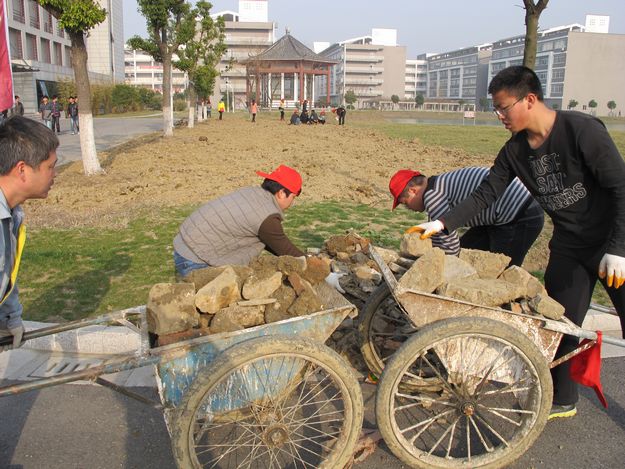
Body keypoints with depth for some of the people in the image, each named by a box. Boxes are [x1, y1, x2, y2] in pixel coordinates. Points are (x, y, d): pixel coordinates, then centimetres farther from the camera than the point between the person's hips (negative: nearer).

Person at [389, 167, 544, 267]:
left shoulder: (431, 195, -17)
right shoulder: (439, 186, 14)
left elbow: (450, 242, -18)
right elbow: (437, 235, 20)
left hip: (522, 219, -10)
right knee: (463, 250, 14)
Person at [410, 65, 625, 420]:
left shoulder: (581, 130, -20)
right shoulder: (515, 151, -1)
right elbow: (485, 194, 1)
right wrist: (441, 224, -9)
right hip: (569, 247, 6)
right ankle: (563, 401, 27)